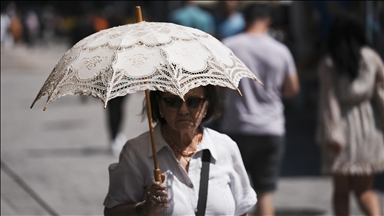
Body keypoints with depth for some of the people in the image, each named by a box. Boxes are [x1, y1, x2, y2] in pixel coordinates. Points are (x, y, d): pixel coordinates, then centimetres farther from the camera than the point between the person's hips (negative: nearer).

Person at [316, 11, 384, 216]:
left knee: (341, 189, 9)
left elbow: (329, 99, -10)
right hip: (367, 125, 2)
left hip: (342, 127, -2)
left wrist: (331, 133, -11)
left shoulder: (328, 63, -6)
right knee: (364, 189, 8)